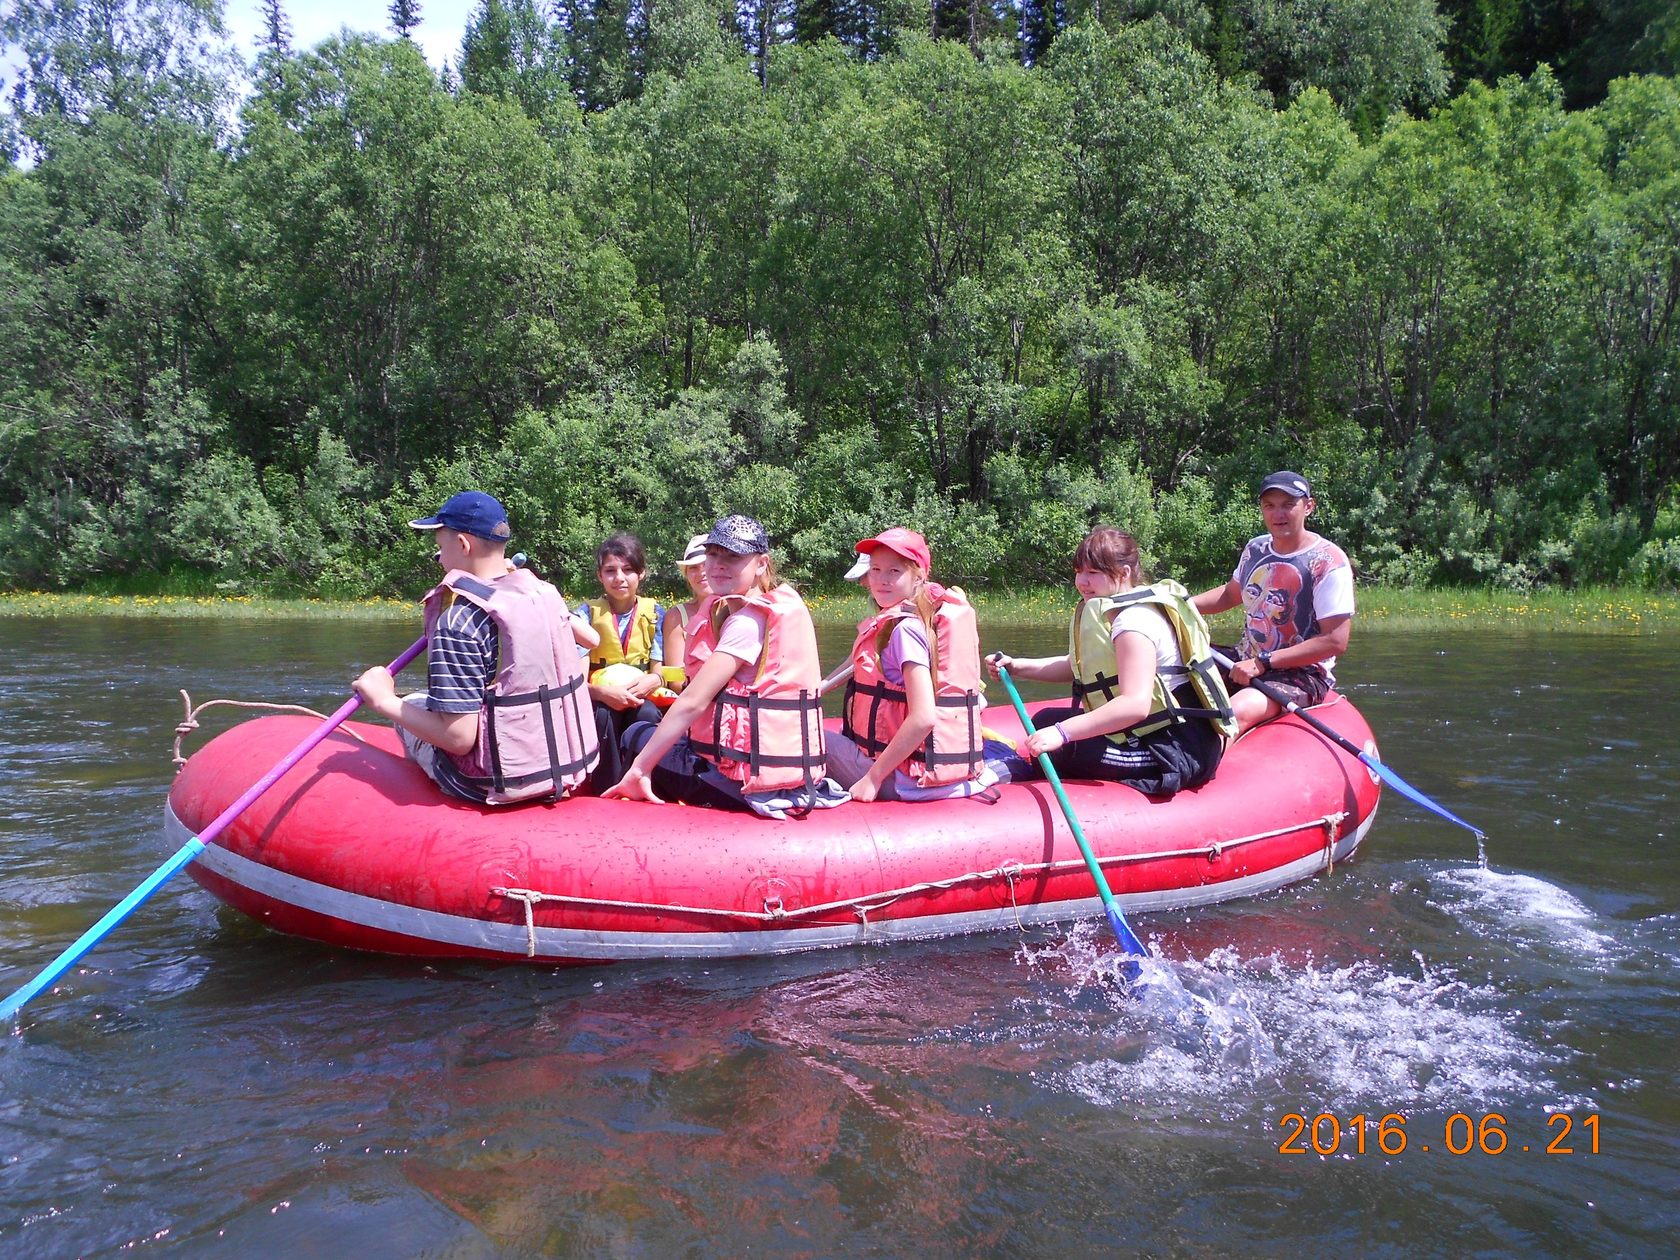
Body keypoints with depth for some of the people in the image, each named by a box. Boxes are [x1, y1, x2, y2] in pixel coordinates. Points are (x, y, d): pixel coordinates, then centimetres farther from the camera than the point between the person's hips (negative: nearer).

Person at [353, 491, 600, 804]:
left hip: (498, 783, -6)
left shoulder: (458, 618, -19)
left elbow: (459, 738, -22)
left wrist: (383, 701, -9)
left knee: (411, 706, 18)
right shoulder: (543, 591, 0)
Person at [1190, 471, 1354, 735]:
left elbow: (1336, 642, -18)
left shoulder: (1328, 562, -13)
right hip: (1244, 664, 7)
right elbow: (1231, 594, 28)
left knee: (1234, 713, -34)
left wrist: (1263, 663, -21)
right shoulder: (1255, 548, 7)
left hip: (1301, 675, -7)